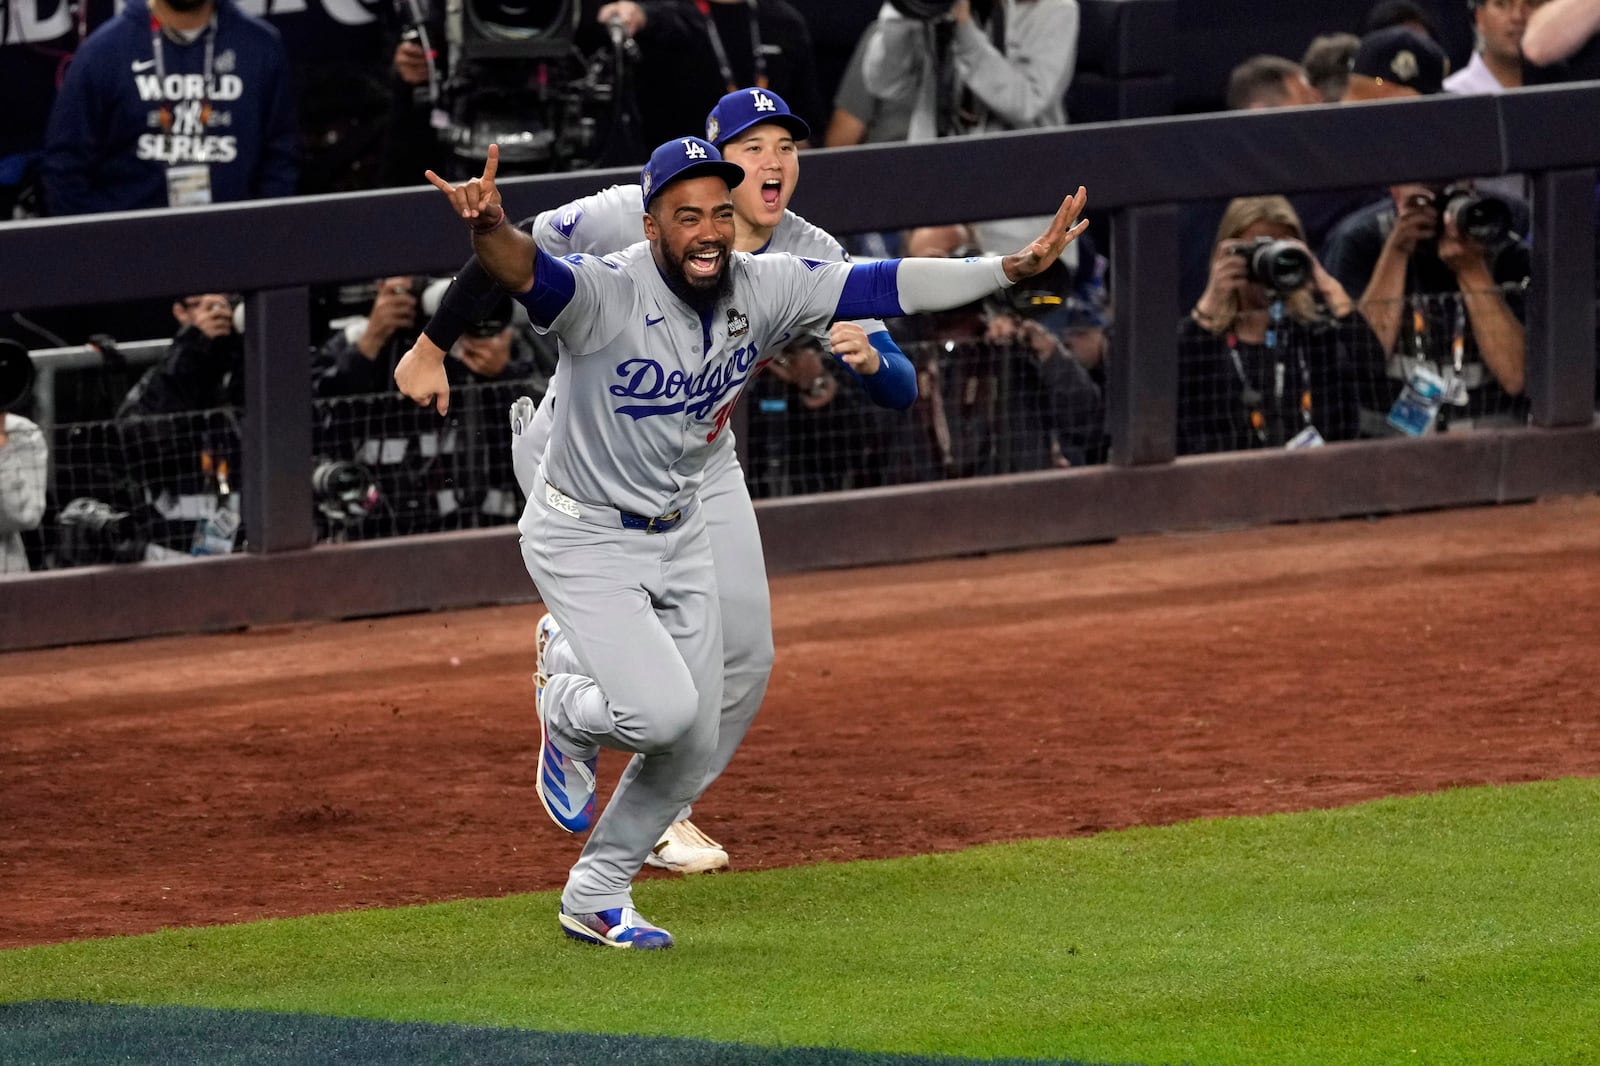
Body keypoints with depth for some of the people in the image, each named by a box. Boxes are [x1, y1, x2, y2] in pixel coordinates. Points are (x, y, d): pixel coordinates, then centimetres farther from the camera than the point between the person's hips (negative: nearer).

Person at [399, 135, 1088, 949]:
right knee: (661, 711, -22)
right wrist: (490, 228, -71)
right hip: (584, 538, -6)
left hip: (679, 537, 6)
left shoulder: (764, 288, -11)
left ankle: (596, 898, 29)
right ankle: (567, 713, 15)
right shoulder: (608, 292, -28)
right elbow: (525, 271, -47)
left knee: (693, 747, 8)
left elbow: (885, 286, -11)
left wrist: (1015, 268, -21)